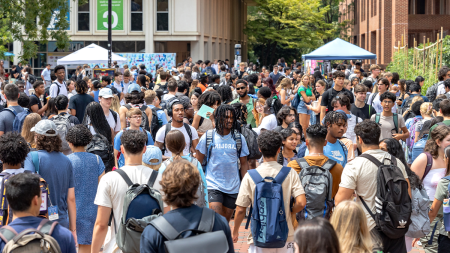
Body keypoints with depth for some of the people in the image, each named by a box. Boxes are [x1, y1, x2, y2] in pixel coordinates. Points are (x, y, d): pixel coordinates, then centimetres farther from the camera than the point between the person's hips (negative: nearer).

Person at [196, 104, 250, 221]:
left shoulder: (239, 138, 3)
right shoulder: (208, 137, -2)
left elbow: (244, 163, 8)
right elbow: (198, 162, 4)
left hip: (232, 187, 3)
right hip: (212, 186, -2)